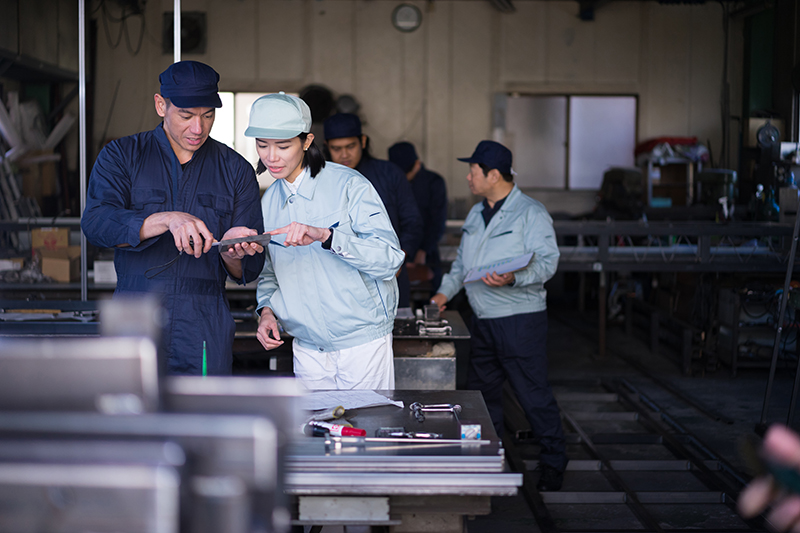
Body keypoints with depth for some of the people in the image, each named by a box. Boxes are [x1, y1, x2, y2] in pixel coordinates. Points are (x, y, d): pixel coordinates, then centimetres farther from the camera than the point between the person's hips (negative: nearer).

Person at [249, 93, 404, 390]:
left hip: (362, 342, -5)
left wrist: (325, 236, -29)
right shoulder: (268, 201, 9)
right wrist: (267, 310, -1)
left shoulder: (348, 185, -10)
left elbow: (390, 259, -19)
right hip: (307, 349, 5)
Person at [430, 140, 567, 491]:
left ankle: (553, 465, 8)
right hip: (482, 320, 8)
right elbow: (462, 261, 28)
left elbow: (547, 261, -18)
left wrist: (512, 279, -32)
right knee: (482, 391, 13)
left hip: (520, 320, -8)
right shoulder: (475, 215, 16)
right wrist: (445, 291, 17)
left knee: (533, 394, -4)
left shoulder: (530, 213, -9)